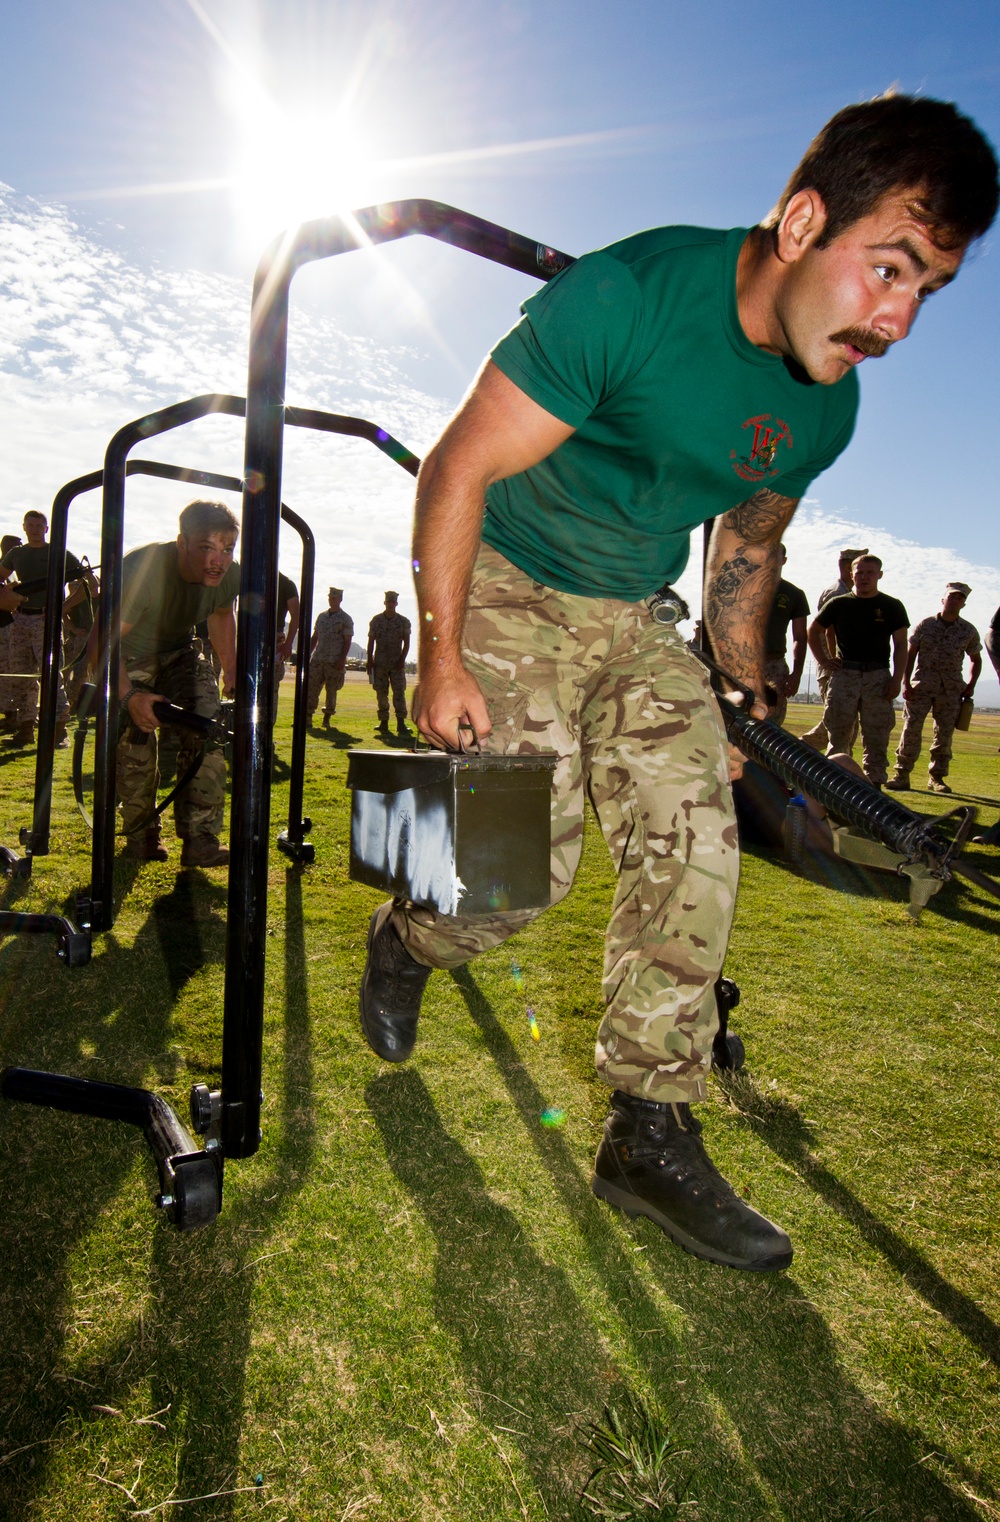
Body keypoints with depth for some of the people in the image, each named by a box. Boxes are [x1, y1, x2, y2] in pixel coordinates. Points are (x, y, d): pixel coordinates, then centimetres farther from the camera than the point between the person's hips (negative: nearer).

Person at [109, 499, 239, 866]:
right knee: (136, 743, -11)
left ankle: (200, 838, -12)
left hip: (178, 651, 4)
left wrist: (231, 670, 1)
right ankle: (141, 835, 13)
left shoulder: (230, 576, -21)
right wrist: (128, 695, -48)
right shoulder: (142, 570, -38)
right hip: (128, 657, -3)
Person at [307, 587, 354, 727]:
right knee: (311, 688, -1)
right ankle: (308, 718, 1)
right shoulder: (321, 616, 15)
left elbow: (347, 642, -5)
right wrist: (309, 653, 12)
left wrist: (342, 659, -14)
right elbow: (315, 638, 20)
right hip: (317, 659, 5)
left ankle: (327, 719, 9)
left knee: (331, 691, 1)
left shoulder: (345, 619, -1)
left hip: (334, 661, -5)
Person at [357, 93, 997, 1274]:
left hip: (634, 619, 6)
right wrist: (441, 659, -19)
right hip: (503, 583, -5)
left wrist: (744, 701, 15)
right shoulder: (629, 294, -23)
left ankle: (652, 1136, 6)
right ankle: (402, 942, 23)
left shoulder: (826, 407, -3)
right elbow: (458, 470, -19)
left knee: (696, 844, -7)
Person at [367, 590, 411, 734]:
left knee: (399, 692, -8)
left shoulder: (404, 622, 4)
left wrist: (402, 659, -9)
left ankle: (401, 722, -10)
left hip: (397, 663, -1)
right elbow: (371, 642, 6)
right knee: (381, 693, 3)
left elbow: (406, 642, 2)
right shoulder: (376, 620, 5)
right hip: (380, 662, 1)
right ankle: (383, 721, 10)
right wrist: (369, 660, -1)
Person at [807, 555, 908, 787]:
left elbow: (900, 646, 5)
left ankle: (874, 784, 8)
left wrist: (897, 679, -5)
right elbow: (813, 631, 17)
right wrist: (823, 661, 6)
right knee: (838, 733, 2)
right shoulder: (838, 604, 7)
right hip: (844, 673, 0)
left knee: (877, 737, 2)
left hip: (878, 677, 0)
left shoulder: (892, 606, 7)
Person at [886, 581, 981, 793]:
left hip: (951, 690, 2)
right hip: (921, 686, -1)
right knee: (911, 729, -7)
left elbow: (975, 660, 18)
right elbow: (910, 654, 4)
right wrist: (906, 683, -5)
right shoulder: (925, 625, 3)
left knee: (944, 734, 4)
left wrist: (971, 685, 5)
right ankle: (902, 774, -3)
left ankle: (937, 777, 13)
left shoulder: (969, 631, 7)